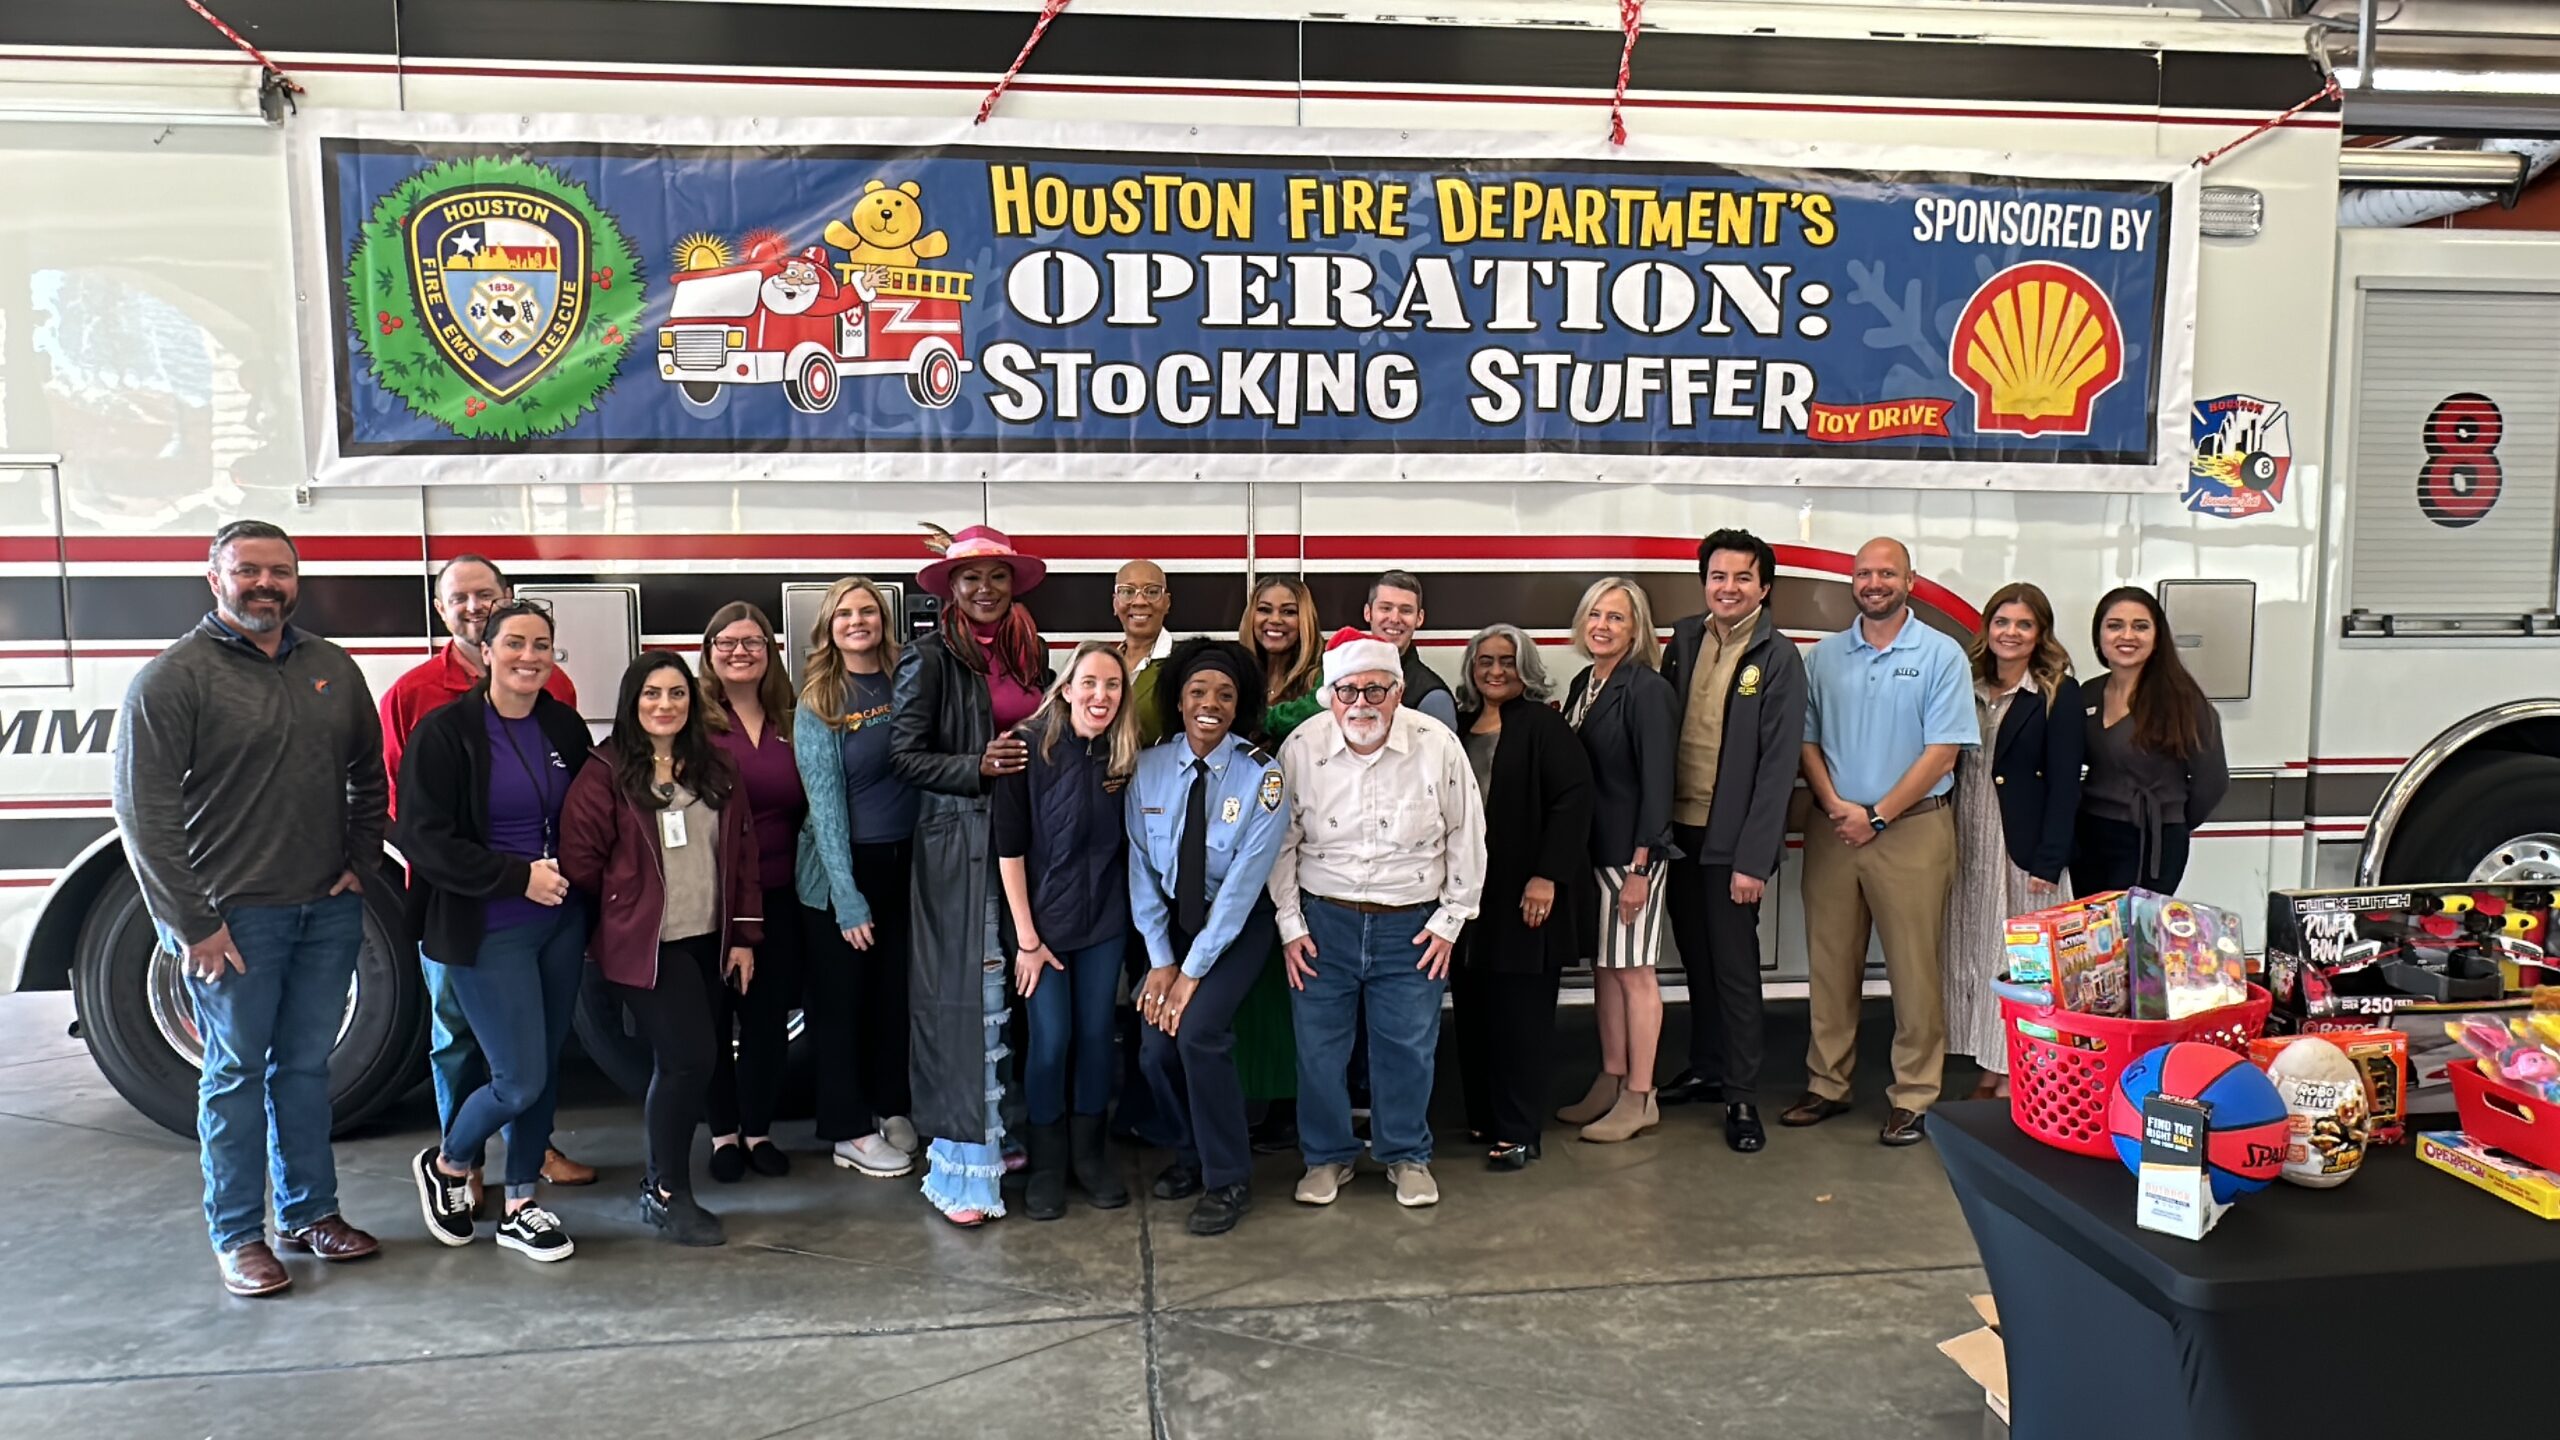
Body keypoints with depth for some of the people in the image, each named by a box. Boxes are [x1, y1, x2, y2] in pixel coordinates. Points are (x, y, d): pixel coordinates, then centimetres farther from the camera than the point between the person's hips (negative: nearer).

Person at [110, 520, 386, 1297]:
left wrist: (360, 862, 7)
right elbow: (145, 812, -11)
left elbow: (369, 775, 18)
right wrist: (192, 924, -13)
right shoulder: (173, 677, -8)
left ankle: (310, 1211, 26)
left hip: (329, 910, 5)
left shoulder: (333, 669, 8)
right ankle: (237, 1235, 18)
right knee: (237, 1074, 6)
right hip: (233, 916, -4)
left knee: (306, 1066, 14)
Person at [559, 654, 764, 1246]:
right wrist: (615, 917, -1)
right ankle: (668, 1196, 2)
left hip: (708, 941, 6)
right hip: (645, 946, -5)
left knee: (681, 1064, 9)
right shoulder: (607, 773, -7)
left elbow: (742, 853, 10)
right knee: (689, 1059, -12)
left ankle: (663, 1176, 24)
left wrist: (744, 935, 7)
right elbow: (580, 859, -7)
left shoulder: (715, 766, 9)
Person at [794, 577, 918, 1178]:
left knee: (897, 991, 15)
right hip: (845, 865, -4)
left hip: (905, 860, 4)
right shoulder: (818, 703, -8)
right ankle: (850, 1131, 18)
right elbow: (824, 801, -12)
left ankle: (892, 1108, 31)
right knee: (843, 998, 7)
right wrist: (847, 894, -16)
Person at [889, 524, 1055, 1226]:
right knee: (962, 993, -4)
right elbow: (904, 756, -6)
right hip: (957, 840, -5)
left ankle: (1011, 1135, 19)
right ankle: (960, 1163, 4)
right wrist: (978, 767, -17)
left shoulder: (1030, 654, 13)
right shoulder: (930, 658, -4)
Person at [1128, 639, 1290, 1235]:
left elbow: (1245, 878, -19)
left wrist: (1194, 969, -19)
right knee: (1156, 1045, -7)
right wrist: (1159, 959, -10)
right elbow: (1141, 866, -5)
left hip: (1239, 923, -3)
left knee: (1198, 1032, -19)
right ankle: (1189, 1154, 22)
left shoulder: (1262, 775, -18)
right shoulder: (1149, 769, -8)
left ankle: (1228, 1180, 0)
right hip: (1172, 918, 4)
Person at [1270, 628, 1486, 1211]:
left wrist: (1449, 921, 1)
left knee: (1408, 1047, 8)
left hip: (1412, 925, 0)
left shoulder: (1438, 745, -10)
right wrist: (1290, 925, 1)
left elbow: (1466, 837, 1)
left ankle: (1407, 1155, 30)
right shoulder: (1301, 748, -8)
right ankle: (1327, 1157, 27)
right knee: (1319, 1047, 7)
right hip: (1323, 921, 1)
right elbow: (1282, 844, 3)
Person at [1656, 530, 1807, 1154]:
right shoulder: (1684, 640, 6)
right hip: (1679, 830, 5)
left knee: (1735, 968, 3)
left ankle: (1741, 1095, 14)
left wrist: (1753, 859, -16)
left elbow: (1778, 764, -12)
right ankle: (1705, 1065, 32)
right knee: (1695, 957, 17)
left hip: (1732, 840, -5)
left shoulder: (1778, 659, -9)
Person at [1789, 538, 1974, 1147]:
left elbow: (1941, 753, -8)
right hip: (1832, 828, 4)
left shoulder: (1941, 655, -2)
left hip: (1911, 829, -3)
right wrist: (1835, 805, -9)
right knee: (1830, 962, 8)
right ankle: (1827, 1085, 18)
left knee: (1913, 969, 0)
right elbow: (1807, 741, 7)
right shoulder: (1823, 657, 9)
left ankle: (1913, 1097, 9)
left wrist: (1877, 816, -11)